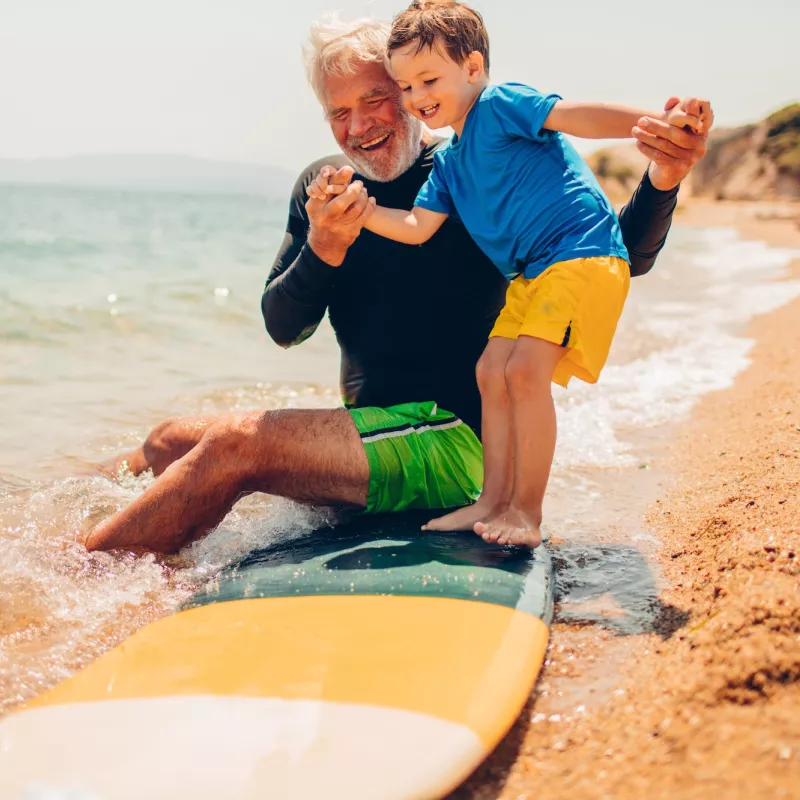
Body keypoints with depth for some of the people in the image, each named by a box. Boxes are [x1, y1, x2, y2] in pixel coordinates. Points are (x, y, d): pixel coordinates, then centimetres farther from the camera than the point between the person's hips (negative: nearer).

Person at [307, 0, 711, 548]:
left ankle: (527, 513, -9)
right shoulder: (449, 162, 18)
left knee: (525, 369, -19)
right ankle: (494, 501, 11)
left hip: (584, 255, -9)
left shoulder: (501, 105, -7)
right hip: (533, 274, 9)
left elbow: (577, 116, -19)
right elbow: (416, 228, 15)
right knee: (493, 370, 4)